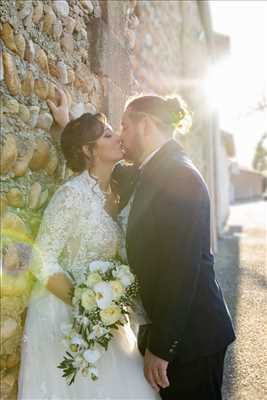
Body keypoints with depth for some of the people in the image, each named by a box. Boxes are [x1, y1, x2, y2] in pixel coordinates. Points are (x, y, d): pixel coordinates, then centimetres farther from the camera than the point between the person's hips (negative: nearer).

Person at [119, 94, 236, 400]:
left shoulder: (177, 175, -19)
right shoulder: (156, 172, 9)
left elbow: (181, 268, -23)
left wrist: (160, 346, -19)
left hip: (191, 336, -8)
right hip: (173, 329, 8)